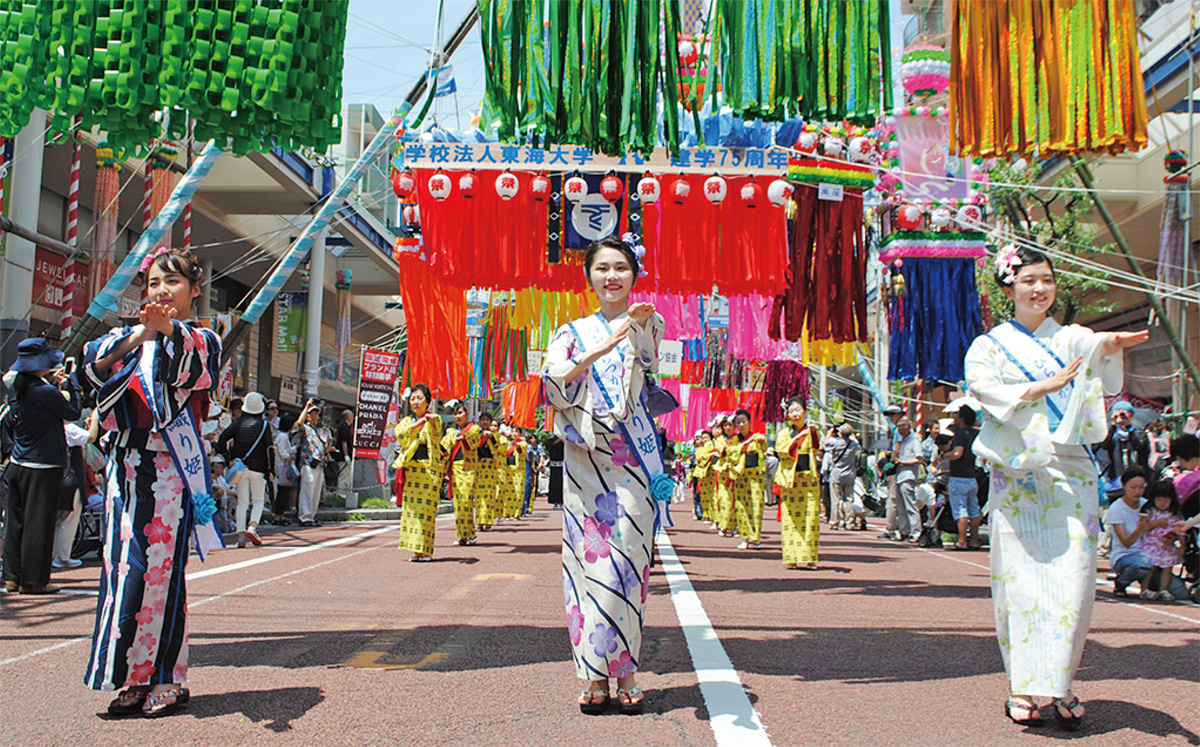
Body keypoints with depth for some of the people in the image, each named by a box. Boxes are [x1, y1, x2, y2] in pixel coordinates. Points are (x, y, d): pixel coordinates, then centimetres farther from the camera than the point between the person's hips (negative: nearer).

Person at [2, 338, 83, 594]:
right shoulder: (46, 392, -19)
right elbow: (74, 412, -7)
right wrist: (71, 379, 2)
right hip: (42, 468, -8)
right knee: (38, 522, 0)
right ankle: (33, 580, 6)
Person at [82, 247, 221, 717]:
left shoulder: (202, 340, 5)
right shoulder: (130, 336, 17)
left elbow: (193, 363, -20)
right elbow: (94, 362, -3)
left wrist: (169, 329, -40)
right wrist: (135, 337, -21)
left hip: (169, 470, -5)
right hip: (126, 466, 5)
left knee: (159, 568, -7)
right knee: (122, 566, 3)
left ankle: (166, 679, 2)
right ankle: (133, 678, 10)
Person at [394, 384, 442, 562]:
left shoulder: (435, 419, 4)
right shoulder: (407, 421, 14)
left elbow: (436, 435, -17)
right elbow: (399, 435, -7)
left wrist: (432, 422, -38)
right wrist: (417, 424, -23)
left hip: (430, 468, -4)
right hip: (411, 469, 4)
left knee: (426, 508, -7)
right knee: (410, 507, 0)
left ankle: (424, 550, -4)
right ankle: (415, 549, 3)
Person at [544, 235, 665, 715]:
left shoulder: (646, 322, 10)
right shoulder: (574, 332, 13)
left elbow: (647, 357, -15)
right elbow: (554, 380, -6)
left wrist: (639, 324, -37)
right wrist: (600, 350, -23)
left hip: (631, 459, -1)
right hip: (584, 461, 1)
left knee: (627, 561, -4)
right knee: (589, 560, 0)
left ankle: (626, 671, 6)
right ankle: (596, 674, 7)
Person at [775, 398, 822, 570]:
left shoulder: (813, 432, 10)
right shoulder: (784, 433, 7)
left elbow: (818, 452, -3)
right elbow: (781, 451, -11)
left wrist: (813, 434, -15)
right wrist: (798, 437, -17)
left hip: (809, 479, 1)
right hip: (790, 478, -1)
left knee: (810, 517, -4)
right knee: (790, 518, -3)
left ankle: (808, 557, 1)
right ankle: (791, 558, 0)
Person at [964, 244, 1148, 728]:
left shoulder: (1071, 339, 14)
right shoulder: (989, 345, 11)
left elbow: (1095, 348, -10)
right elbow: (982, 388, -9)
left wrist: (1109, 345, -33)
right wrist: (1041, 387, -18)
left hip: (1071, 475, 1)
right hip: (1017, 476, -1)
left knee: (1074, 579, -4)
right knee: (1021, 578, -3)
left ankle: (1062, 684, 9)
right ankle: (1023, 688, 5)